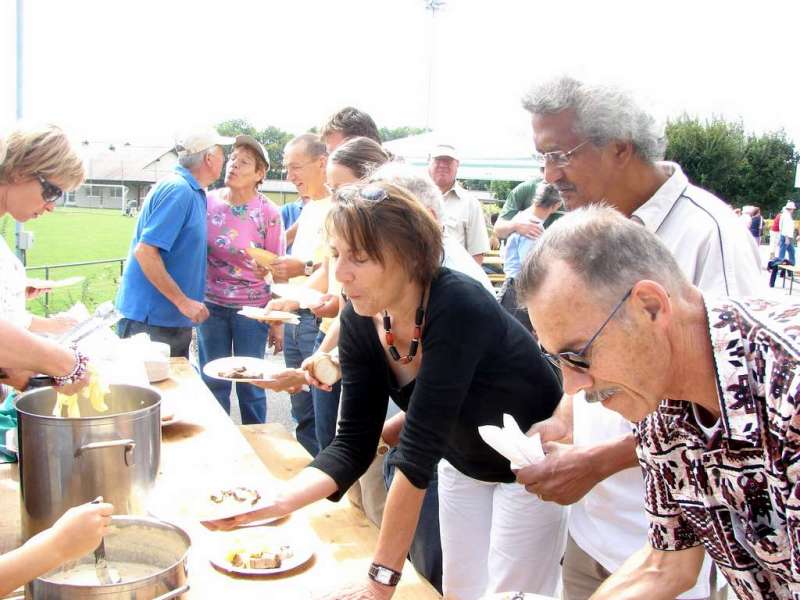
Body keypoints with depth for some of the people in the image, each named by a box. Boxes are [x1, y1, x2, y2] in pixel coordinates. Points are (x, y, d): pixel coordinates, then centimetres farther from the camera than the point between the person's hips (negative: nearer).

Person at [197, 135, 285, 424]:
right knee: (214, 382, 11)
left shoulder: (268, 213, -8)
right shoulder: (208, 201, -2)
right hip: (210, 304, 3)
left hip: (252, 308, -2)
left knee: (251, 383, 6)